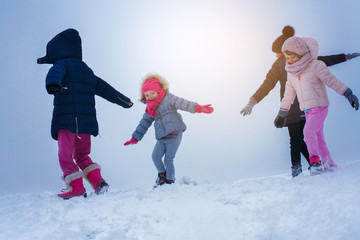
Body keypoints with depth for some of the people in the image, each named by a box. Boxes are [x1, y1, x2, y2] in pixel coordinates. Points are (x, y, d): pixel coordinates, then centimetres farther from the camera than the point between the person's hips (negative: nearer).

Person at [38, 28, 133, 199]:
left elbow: (55, 74, -22)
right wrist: (123, 101, 38)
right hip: (87, 121, 7)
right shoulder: (86, 70, 23)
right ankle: (98, 181, 2)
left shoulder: (62, 64, 3)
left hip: (67, 120, -7)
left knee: (65, 155, 0)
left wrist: (52, 85, -43)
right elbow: (105, 89, 29)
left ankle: (76, 187, -7)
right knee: (81, 155, 17)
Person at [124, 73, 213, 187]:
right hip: (162, 138, 6)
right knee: (155, 156, -9)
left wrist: (197, 107, -34)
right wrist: (135, 138, 26)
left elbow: (182, 103, -18)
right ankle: (162, 174, 15)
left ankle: (170, 180, 11)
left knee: (168, 160, -7)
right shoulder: (150, 108, 15)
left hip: (174, 135, -6)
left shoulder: (168, 98, -3)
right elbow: (144, 123, 24)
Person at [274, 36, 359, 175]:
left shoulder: (315, 66, -11)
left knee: (308, 131, -23)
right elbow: (289, 93, 17)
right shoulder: (291, 72, 8)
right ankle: (329, 164, 18)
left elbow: (332, 81, -9)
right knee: (318, 138, 8)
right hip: (308, 110, 7)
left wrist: (348, 94, -12)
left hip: (320, 107, -7)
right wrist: (282, 113, 20)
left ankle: (315, 161, -17)